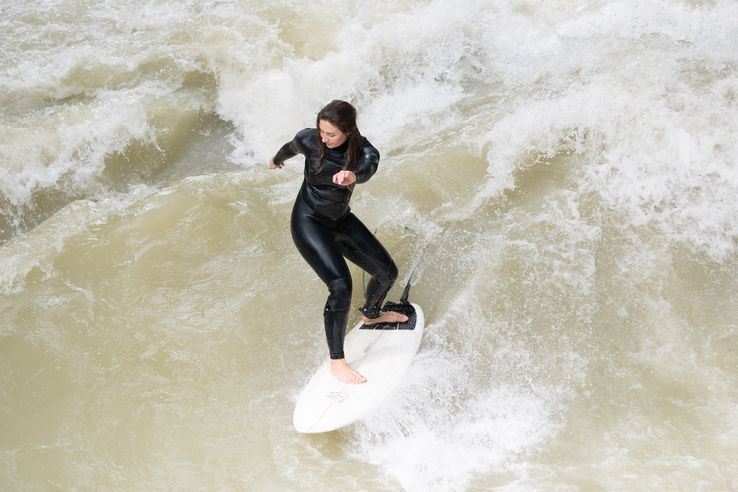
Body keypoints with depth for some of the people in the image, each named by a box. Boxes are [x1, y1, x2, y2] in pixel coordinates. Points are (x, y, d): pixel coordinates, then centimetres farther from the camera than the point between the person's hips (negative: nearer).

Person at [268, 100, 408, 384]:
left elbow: (368, 168, -43)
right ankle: (336, 362, -12)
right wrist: (277, 160, 30)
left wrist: (353, 175, -68)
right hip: (309, 222, -4)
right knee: (341, 287, -22)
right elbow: (290, 148, 7)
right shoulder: (309, 140, -18)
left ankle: (371, 315, 45)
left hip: (341, 221, 4)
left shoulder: (364, 152, -18)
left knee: (387, 272, 11)